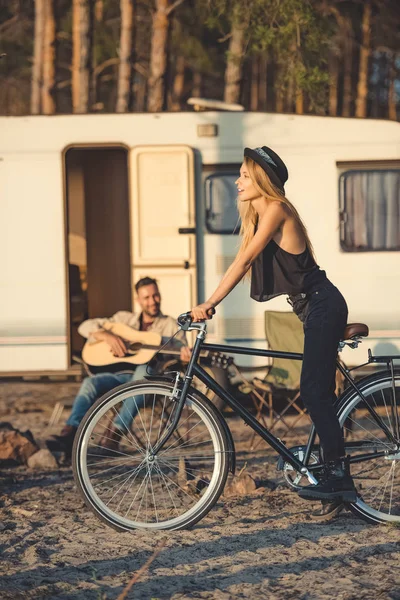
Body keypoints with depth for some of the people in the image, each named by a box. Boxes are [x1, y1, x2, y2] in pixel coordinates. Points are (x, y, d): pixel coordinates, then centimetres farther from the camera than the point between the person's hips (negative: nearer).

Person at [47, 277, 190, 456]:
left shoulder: (171, 325, 15)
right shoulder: (124, 318, 21)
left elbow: (182, 352, 2)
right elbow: (86, 327, 14)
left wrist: (185, 357, -23)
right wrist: (107, 336, -7)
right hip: (120, 373, 3)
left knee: (144, 369, -39)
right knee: (90, 383, -29)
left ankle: (115, 433, -42)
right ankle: (69, 434, -43)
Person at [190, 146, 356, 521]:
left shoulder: (276, 209, -14)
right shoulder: (260, 216, 14)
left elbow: (243, 260, -19)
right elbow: (247, 264, 13)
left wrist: (209, 303, -20)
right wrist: (210, 304, 6)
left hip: (322, 306, -10)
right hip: (315, 309, 10)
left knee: (315, 392, -13)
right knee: (317, 393, 9)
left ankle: (337, 478, -11)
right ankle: (337, 481, 11)